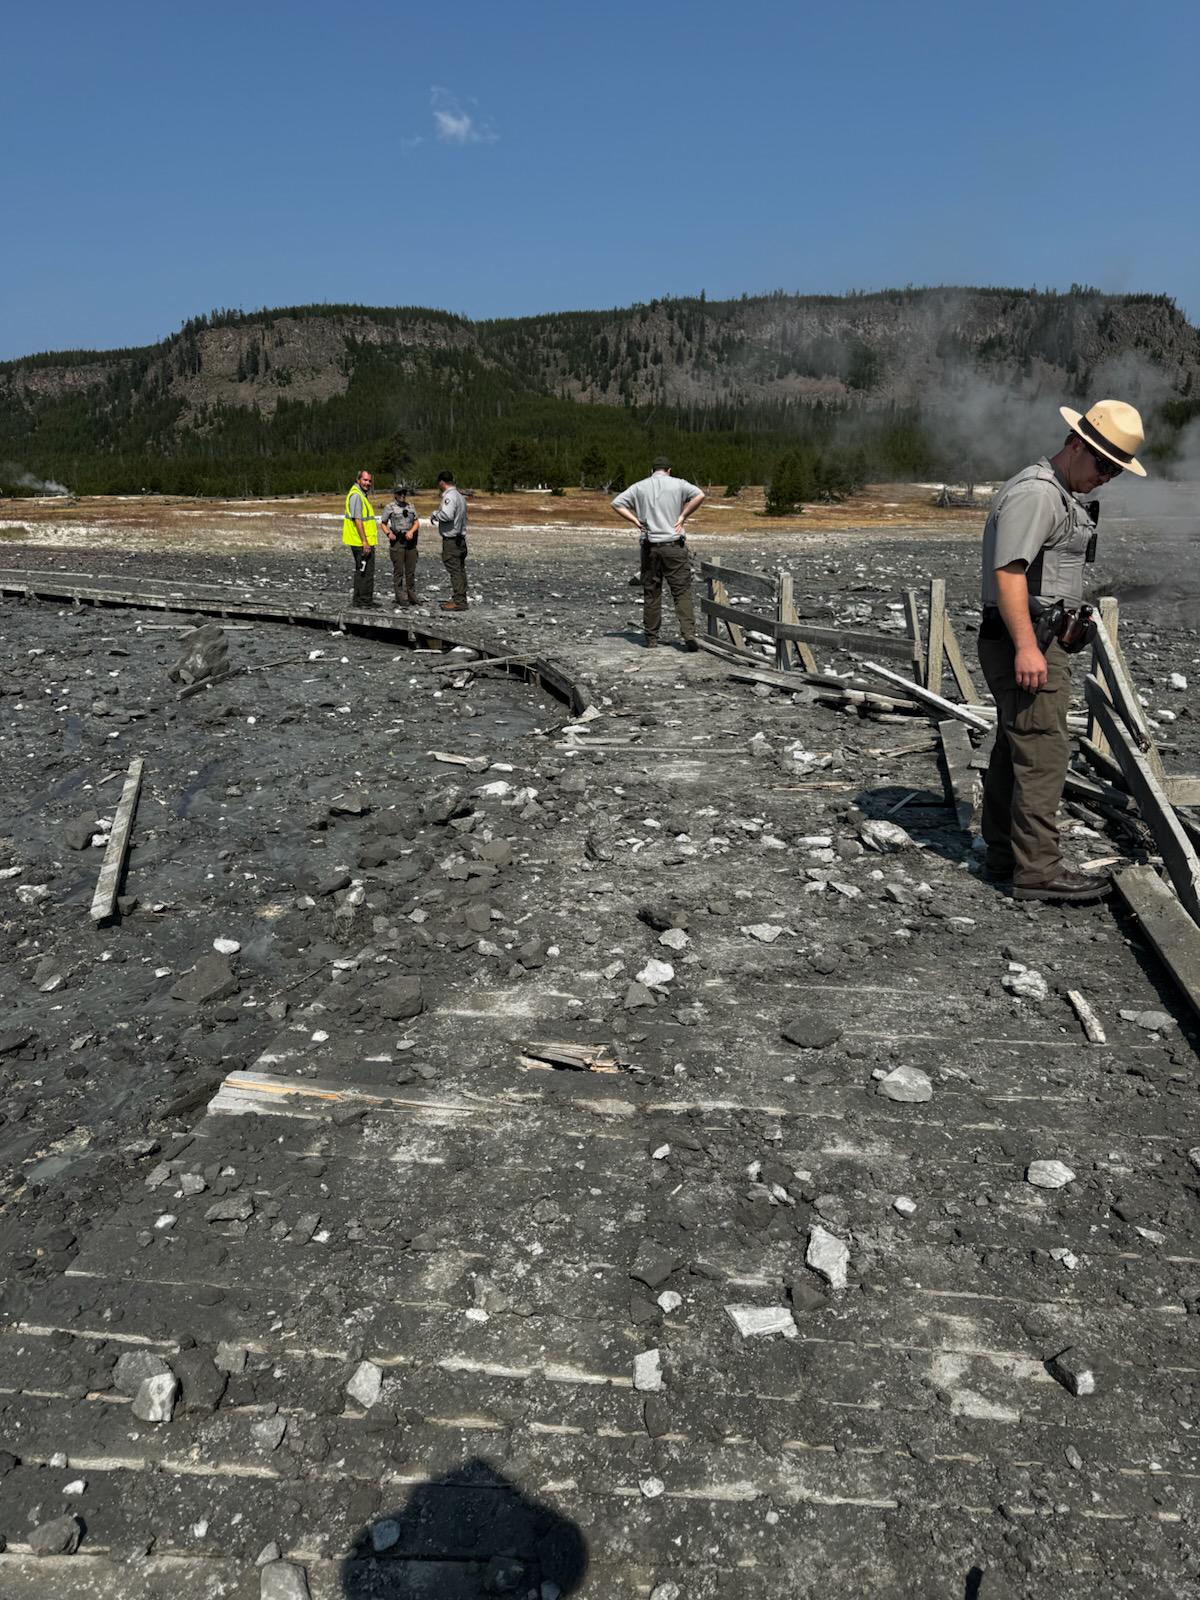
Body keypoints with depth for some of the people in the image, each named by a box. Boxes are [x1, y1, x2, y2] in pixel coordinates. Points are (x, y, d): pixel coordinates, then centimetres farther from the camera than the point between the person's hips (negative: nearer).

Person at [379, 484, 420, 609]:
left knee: (411, 571, 8)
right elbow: (383, 523, 4)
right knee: (398, 571, -3)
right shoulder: (390, 507, 1)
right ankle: (401, 601, 1)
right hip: (397, 541, -4)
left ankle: (412, 598, 18)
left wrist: (411, 531, -6)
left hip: (410, 541, 5)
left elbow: (417, 522, 13)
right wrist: (388, 533, -14)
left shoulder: (410, 506, 14)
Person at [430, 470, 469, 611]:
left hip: (451, 540, -10)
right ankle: (460, 599, 17)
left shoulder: (449, 496, -14)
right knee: (460, 570, 12)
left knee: (455, 571, -9)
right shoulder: (460, 496, 17)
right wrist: (438, 518, 20)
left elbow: (447, 515, -28)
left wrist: (435, 514, -9)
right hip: (461, 538, 10)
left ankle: (458, 602, -9)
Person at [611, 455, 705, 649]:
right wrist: (682, 516, -5)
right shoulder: (677, 484, 2)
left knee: (651, 593, 9)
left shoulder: (639, 487, 8)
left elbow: (616, 504, 5)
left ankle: (651, 638, 12)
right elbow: (699, 495, -11)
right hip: (674, 545, -2)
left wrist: (635, 520, 4)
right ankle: (688, 633, -14)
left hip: (649, 547, 2)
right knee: (682, 591, -1)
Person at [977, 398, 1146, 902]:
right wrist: (1026, 647, -28)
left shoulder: (1063, 494, 21)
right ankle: (1038, 870, -7)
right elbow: (1008, 572, -23)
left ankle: (1003, 853, 22)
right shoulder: (1035, 493, -14)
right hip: (1026, 642, -11)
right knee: (1042, 752, -11)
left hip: (1038, 640, 11)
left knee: (1013, 748, 14)